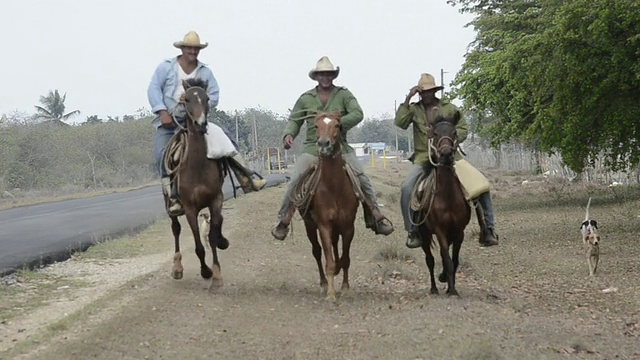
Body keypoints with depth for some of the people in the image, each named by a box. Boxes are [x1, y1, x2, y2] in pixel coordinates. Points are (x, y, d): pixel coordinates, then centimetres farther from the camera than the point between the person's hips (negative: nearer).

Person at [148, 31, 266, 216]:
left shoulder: (205, 72, 6)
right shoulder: (166, 67, -1)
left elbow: (214, 96, 1)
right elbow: (154, 89, -7)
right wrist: (162, 112, -20)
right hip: (168, 121, -2)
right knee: (161, 154, -26)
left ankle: (246, 178, -11)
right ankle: (172, 196, -25)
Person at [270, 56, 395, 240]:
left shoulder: (343, 94, 4)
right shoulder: (306, 98, 10)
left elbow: (357, 114, -10)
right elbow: (294, 120, 13)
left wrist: (336, 123, -22)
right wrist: (289, 134, -8)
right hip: (313, 147, 0)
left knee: (362, 179, -11)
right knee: (294, 181, -15)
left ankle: (376, 217, 1)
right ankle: (282, 221, -5)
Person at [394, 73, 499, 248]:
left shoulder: (449, 108, 7)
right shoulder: (414, 109, 8)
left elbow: (463, 130, 4)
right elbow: (400, 122, -8)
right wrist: (408, 99, -11)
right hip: (423, 158, 0)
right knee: (407, 188, -26)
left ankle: (488, 228, -3)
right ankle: (412, 231, -10)